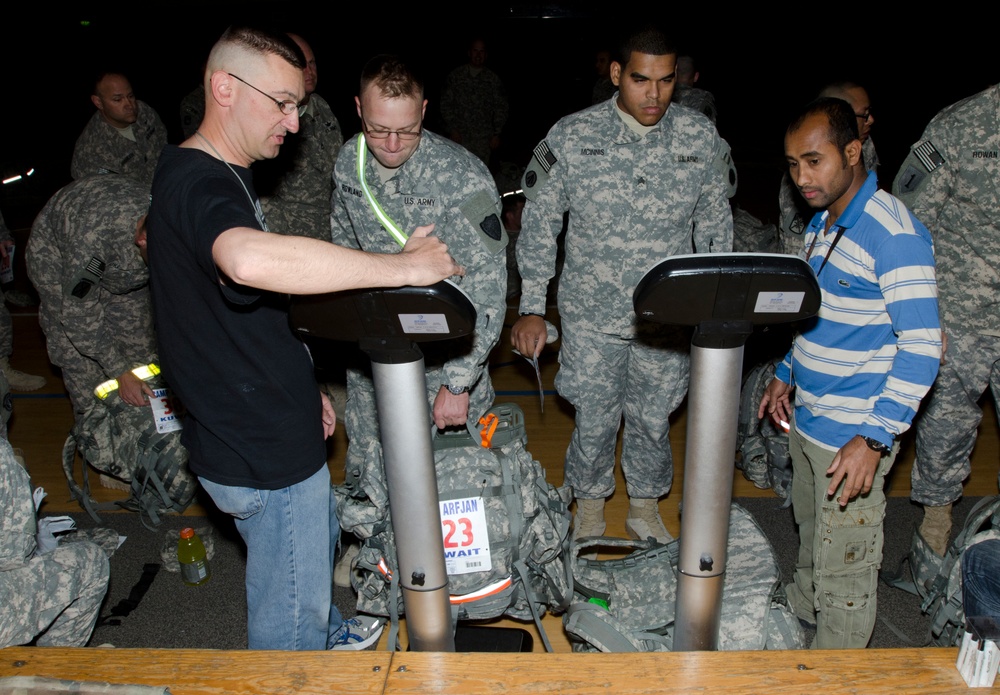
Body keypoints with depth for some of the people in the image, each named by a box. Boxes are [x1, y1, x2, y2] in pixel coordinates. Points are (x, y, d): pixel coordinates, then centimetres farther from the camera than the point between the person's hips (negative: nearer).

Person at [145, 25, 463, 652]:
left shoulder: (213, 175, 9)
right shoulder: (200, 185, -26)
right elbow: (251, 260, -51)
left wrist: (302, 386, 21)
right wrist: (404, 266, -43)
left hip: (263, 428, 11)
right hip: (265, 455, -11)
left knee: (321, 538, 33)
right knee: (289, 615, 9)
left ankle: (327, 633, 59)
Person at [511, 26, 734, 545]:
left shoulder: (701, 139, -4)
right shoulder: (571, 138, -10)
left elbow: (715, 226, 7)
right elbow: (538, 226, -4)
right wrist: (532, 308, -8)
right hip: (592, 313, -1)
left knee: (654, 419, 15)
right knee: (593, 421, 11)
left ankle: (645, 507, 40)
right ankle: (589, 508, 37)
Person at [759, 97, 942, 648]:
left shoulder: (894, 234, -21)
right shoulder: (821, 223, 7)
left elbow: (921, 348, -23)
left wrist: (874, 440, -27)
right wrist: (786, 374, 22)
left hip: (853, 437, -8)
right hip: (808, 419, 8)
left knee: (844, 569, 6)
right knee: (810, 536, 26)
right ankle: (800, 615, 48)